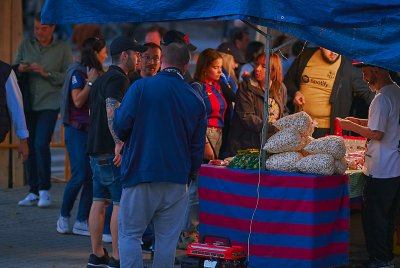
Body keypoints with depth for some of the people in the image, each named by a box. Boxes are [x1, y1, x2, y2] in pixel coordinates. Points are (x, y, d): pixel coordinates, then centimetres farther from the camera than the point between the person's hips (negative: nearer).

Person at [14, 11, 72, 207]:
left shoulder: (62, 49, 1)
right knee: (29, 147, 4)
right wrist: (20, 69, -12)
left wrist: (46, 73, -15)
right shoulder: (25, 45, 9)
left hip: (49, 104, -4)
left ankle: (44, 191, -3)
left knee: (41, 145, -15)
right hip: (28, 103, 4)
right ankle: (33, 192, 12)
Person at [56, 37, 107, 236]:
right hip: (77, 130, -7)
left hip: (93, 129, 7)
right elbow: (78, 101, -15)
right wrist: (90, 82, -14)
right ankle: (64, 217, 6)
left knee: (92, 177, 0)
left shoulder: (97, 74, 13)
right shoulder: (78, 73, -7)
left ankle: (82, 222, 4)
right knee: (79, 176, -11)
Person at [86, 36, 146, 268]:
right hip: (113, 152, -10)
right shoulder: (119, 79, -12)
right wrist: (119, 144, -27)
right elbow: (112, 113, -24)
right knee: (121, 203, -8)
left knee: (100, 201, 11)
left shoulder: (101, 80, 20)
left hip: (97, 150, 10)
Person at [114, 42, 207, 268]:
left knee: (130, 234, 4)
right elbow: (198, 146, 9)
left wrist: (130, 140, 10)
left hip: (141, 174, -3)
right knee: (167, 239, 7)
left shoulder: (141, 87, -6)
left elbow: (121, 125, -12)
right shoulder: (195, 100, 6)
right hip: (177, 180, 3)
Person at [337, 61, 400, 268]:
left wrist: (351, 126, -10)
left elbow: (377, 133, -22)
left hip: (381, 171, -9)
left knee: (374, 216, 1)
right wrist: (361, 122, 16)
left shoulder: (382, 98, -19)